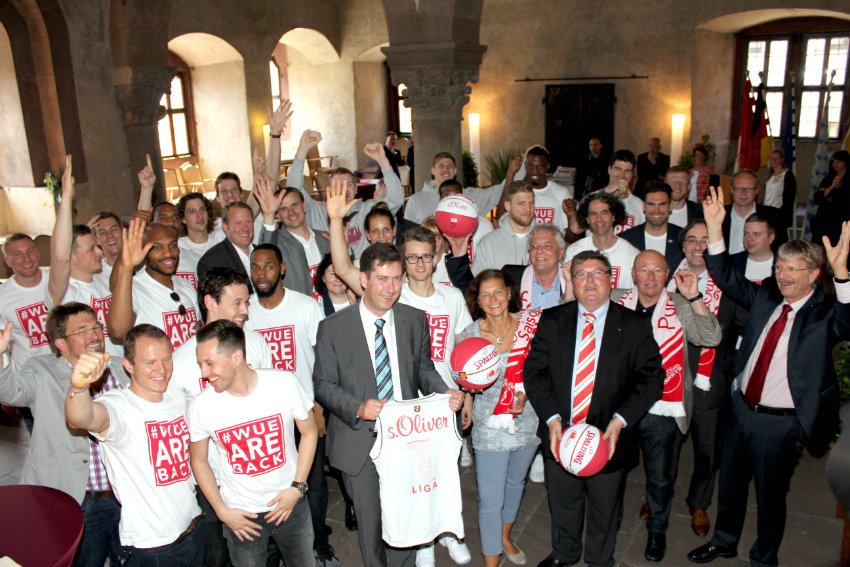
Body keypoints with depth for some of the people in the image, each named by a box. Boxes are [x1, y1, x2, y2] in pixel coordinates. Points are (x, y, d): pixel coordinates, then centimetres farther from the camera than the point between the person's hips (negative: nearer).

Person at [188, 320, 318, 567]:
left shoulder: (285, 384, -17)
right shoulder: (200, 407, -16)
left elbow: (309, 432, -3)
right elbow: (199, 461, 0)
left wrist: (297, 487, -9)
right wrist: (222, 511, -4)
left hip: (290, 503, 1)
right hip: (241, 514, 0)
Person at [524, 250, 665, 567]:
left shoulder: (635, 326, -7)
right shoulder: (552, 321, -3)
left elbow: (652, 378, -8)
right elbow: (533, 371, -4)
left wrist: (619, 421, -19)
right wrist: (551, 419, -16)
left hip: (609, 440, -1)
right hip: (560, 435, 1)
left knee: (604, 511, 20)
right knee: (562, 505, 22)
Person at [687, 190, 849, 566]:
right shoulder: (765, 297, 1)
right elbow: (726, 279, 1)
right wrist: (715, 229, -12)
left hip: (781, 424, -5)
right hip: (742, 408, 5)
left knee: (770, 497, 15)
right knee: (730, 483, 22)